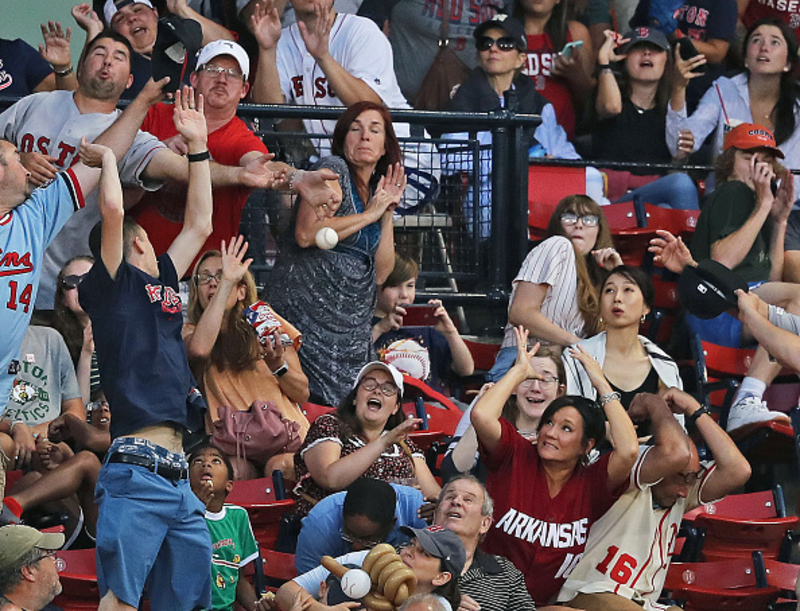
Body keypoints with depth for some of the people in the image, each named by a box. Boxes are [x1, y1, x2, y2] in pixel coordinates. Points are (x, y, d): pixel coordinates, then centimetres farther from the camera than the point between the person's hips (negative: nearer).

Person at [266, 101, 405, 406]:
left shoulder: (377, 191, 18)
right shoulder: (333, 169, -3)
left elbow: (381, 274, 14)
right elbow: (306, 234, -20)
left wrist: (388, 214, 5)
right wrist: (369, 214, -9)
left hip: (353, 324, 8)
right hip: (308, 310, -8)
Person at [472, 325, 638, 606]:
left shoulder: (591, 484, 0)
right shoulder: (515, 457, 0)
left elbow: (629, 450, -19)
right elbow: (481, 416, -17)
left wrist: (602, 384, -8)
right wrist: (520, 370, -3)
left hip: (551, 604, 2)